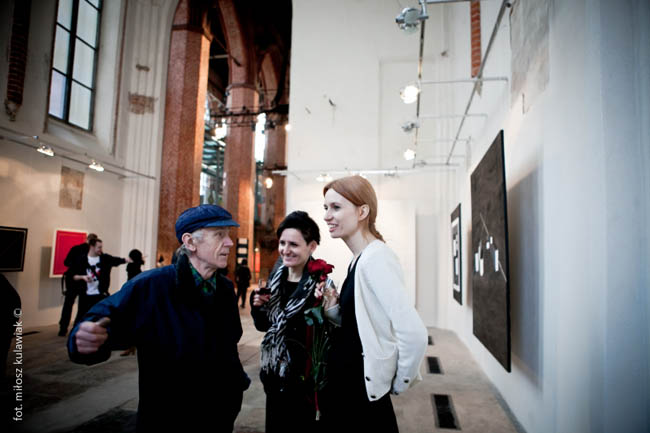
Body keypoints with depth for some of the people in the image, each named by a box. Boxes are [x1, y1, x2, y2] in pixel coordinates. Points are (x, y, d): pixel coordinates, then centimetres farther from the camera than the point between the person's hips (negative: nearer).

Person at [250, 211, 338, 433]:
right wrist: (257, 305, -7)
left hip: (304, 379, -6)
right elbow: (264, 325, 11)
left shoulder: (320, 284, -17)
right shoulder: (275, 278, 1)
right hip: (274, 375, 6)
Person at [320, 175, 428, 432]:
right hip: (345, 385, 9)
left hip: (362, 393, -9)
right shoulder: (359, 259, 5)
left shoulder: (375, 258, -23)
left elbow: (414, 334, -30)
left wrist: (400, 383, -15)